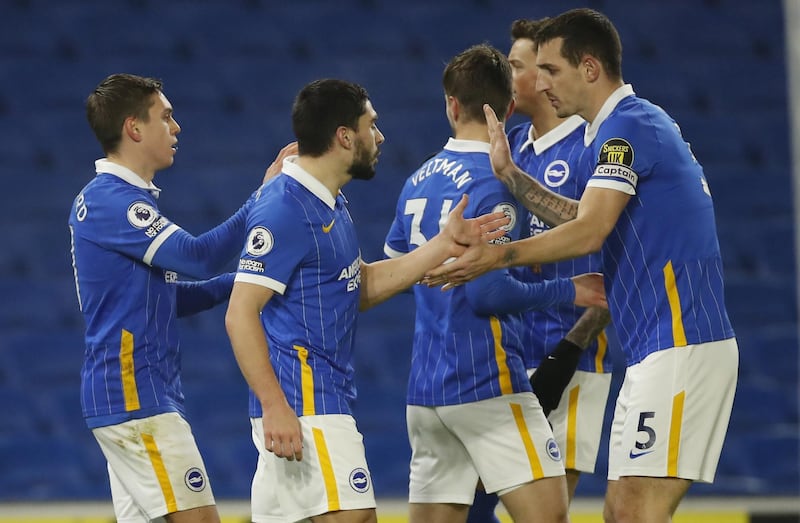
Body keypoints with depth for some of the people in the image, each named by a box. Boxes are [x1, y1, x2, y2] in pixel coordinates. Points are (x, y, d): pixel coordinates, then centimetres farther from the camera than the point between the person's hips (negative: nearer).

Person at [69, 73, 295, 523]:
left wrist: (240, 281, 8)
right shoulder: (111, 201, -14)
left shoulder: (122, 199, 18)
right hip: (135, 397, -10)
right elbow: (197, 256, -22)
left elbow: (166, 296, 21)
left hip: (138, 397, 10)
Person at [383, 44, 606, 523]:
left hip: (425, 388, 8)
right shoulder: (493, 183, -11)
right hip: (486, 384, -7)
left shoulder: (418, 181, 11)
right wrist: (568, 291, -6)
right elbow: (488, 291, -17)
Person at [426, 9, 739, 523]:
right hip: (658, 351, 10)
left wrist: (497, 256, -19)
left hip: (680, 346, -10)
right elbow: (591, 224, 25)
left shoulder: (627, 125, -11)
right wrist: (510, 175, 23)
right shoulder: (640, 123, 20)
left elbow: (589, 232, -21)